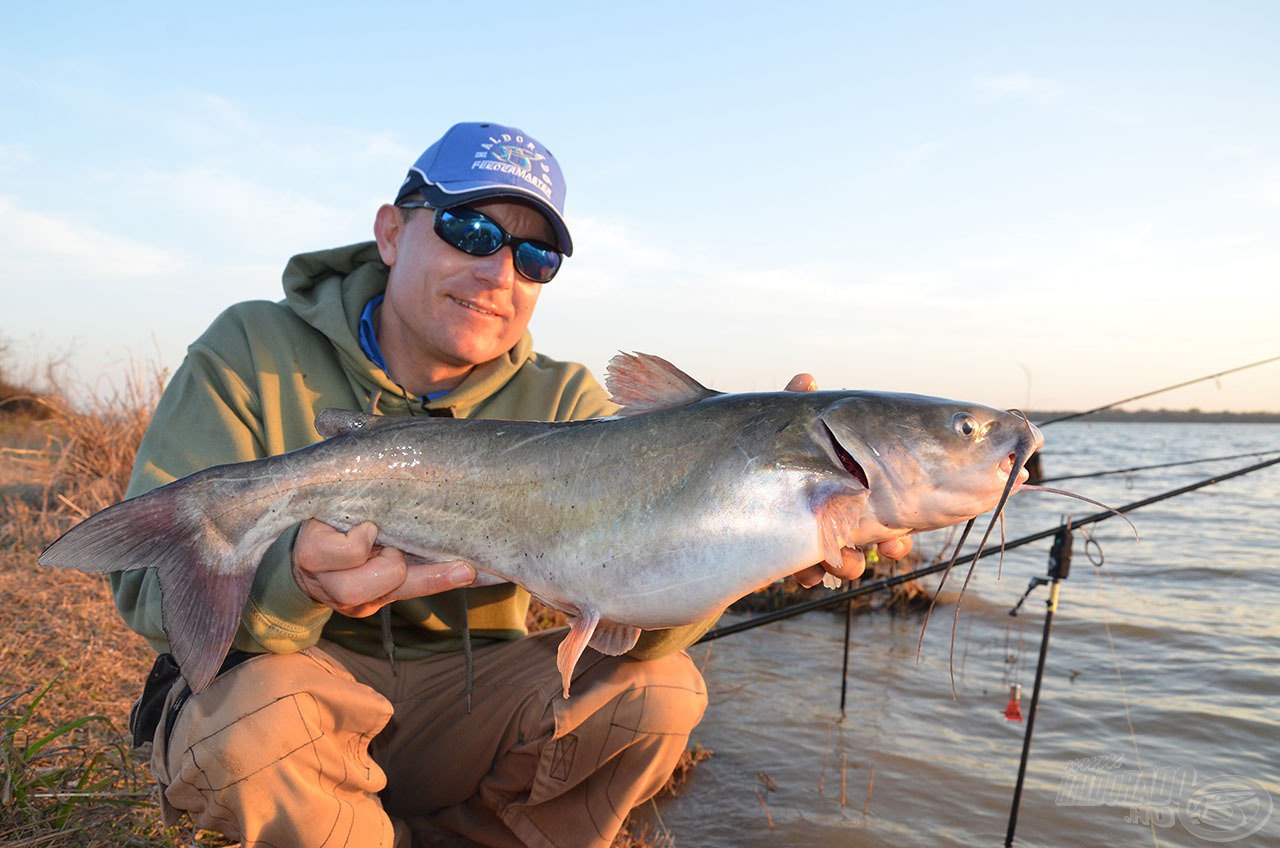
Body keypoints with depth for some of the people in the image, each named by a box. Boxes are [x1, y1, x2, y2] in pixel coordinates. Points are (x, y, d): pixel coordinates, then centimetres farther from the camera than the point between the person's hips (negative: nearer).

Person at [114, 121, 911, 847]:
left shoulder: (562, 405, -5)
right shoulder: (252, 353, -11)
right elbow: (154, 585, -19)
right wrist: (295, 581, -42)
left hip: (464, 696, 2)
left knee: (660, 691, -17)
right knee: (250, 713, -34)